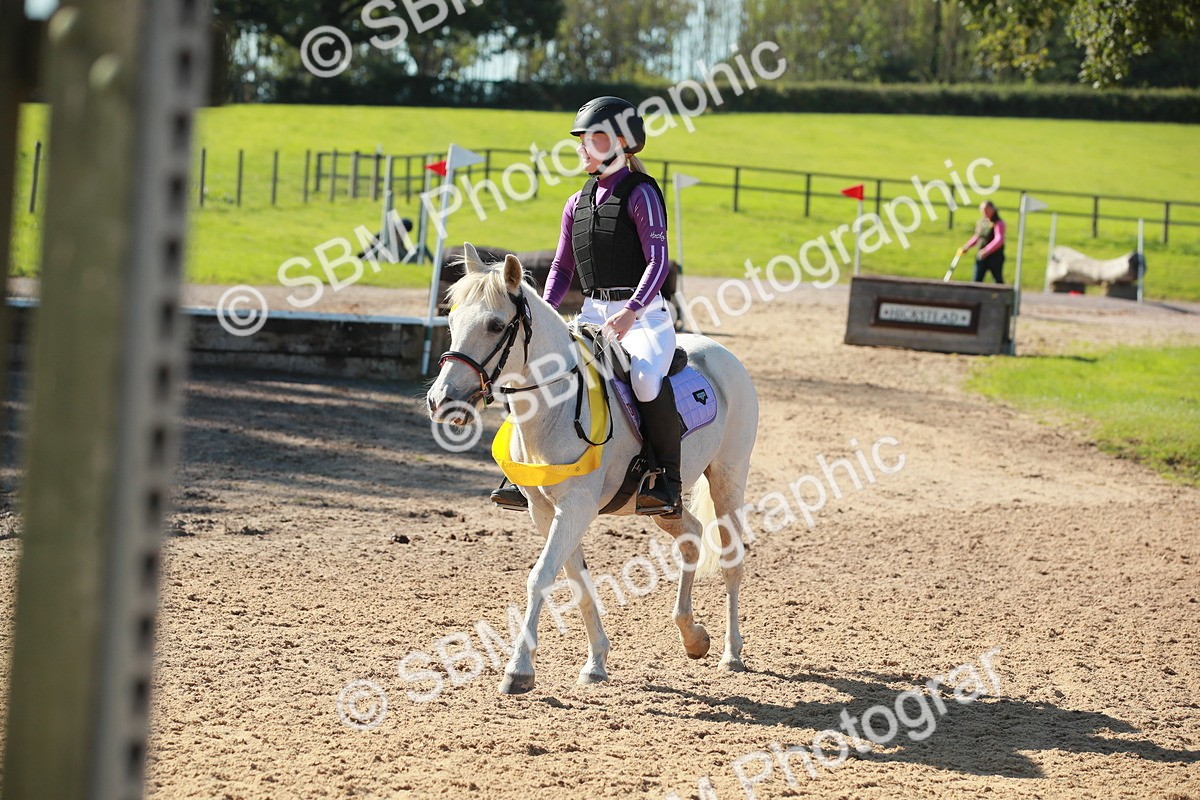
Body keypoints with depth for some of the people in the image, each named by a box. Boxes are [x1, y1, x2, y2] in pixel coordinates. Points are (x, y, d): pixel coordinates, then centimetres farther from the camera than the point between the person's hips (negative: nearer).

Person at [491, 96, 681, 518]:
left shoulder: (640, 194, -7)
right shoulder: (577, 203, 13)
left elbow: (657, 262, -17)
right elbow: (562, 268, 16)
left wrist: (630, 312, -31)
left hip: (643, 314, -7)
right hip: (593, 315, 7)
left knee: (646, 379, -35)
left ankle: (668, 484, -22)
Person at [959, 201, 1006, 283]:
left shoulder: (998, 223, -15)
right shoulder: (980, 222, 9)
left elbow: (999, 240, -29)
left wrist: (986, 250, -42)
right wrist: (966, 247, 13)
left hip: (995, 257, -6)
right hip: (981, 256, 6)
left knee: (998, 281, 8)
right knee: (977, 280, 0)